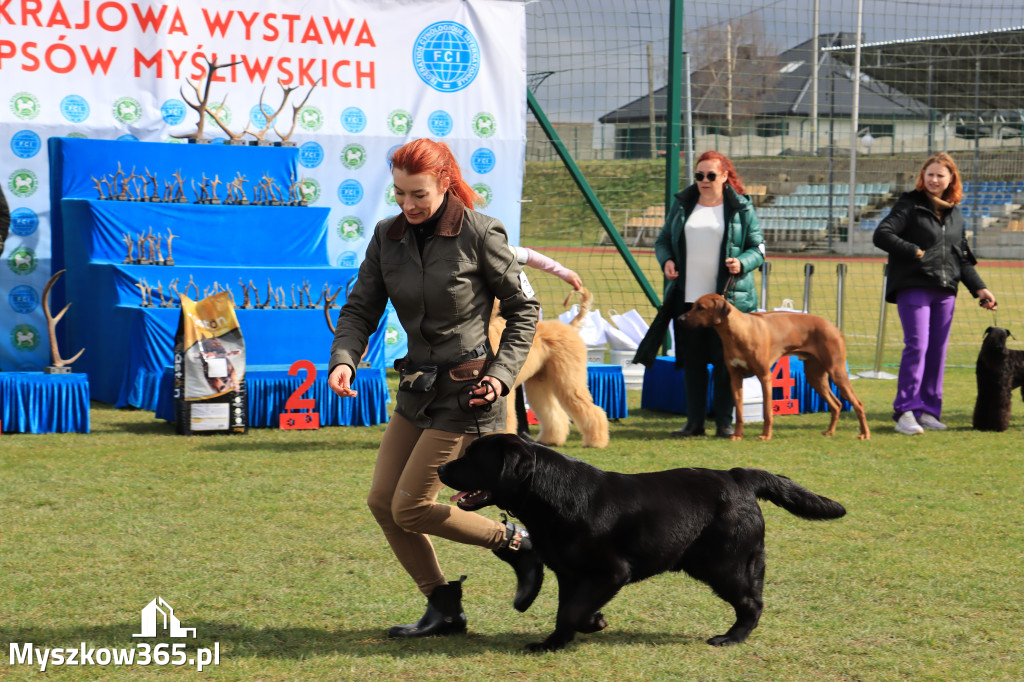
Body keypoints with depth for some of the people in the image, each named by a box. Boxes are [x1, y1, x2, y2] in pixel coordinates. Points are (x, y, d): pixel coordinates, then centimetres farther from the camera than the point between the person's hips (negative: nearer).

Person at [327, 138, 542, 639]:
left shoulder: (479, 234, -13)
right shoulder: (388, 236, 2)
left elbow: (524, 308, -4)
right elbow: (360, 308, 3)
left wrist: (502, 373, -14)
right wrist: (343, 359, -16)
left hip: (465, 391, -7)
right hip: (417, 389, 7)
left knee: (410, 508, -8)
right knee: (381, 502, 5)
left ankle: (517, 543, 11)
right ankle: (444, 609, 16)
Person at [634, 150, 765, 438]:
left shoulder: (740, 208, 2)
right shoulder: (682, 204, 10)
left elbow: (758, 248, 5)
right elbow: (662, 240, 17)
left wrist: (742, 263, -15)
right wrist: (666, 260, -4)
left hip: (727, 298, -3)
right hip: (687, 297, 3)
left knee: (725, 362, -1)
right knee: (692, 362, 6)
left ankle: (724, 422, 7)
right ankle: (694, 422, 13)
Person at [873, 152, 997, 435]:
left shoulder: (955, 213, 18)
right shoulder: (910, 205, 1)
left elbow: (963, 257, 22)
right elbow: (881, 235, -10)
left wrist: (978, 288, 12)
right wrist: (914, 251, -16)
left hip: (945, 291, 6)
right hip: (913, 287, -6)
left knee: (938, 350, 4)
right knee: (917, 345, -15)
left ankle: (928, 411, 10)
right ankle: (905, 412, -15)